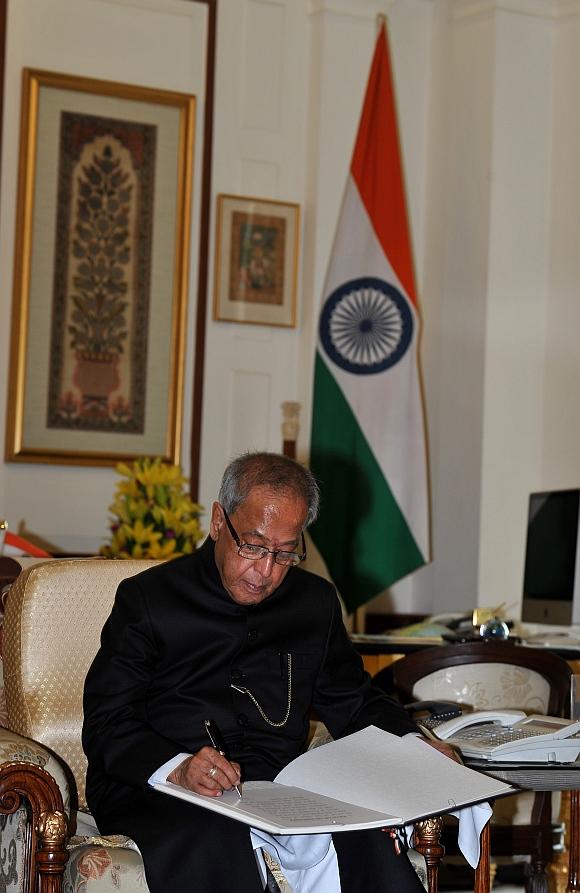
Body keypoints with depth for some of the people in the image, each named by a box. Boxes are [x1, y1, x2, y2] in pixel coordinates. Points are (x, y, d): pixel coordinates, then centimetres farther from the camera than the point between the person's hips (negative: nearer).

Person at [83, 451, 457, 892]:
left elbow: (355, 701, 26)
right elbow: (106, 724, -3)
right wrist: (178, 768, -23)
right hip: (160, 798, -3)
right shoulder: (148, 599, 4)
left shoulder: (316, 602, 18)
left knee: (366, 841, -29)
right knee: (215, 846, -38)